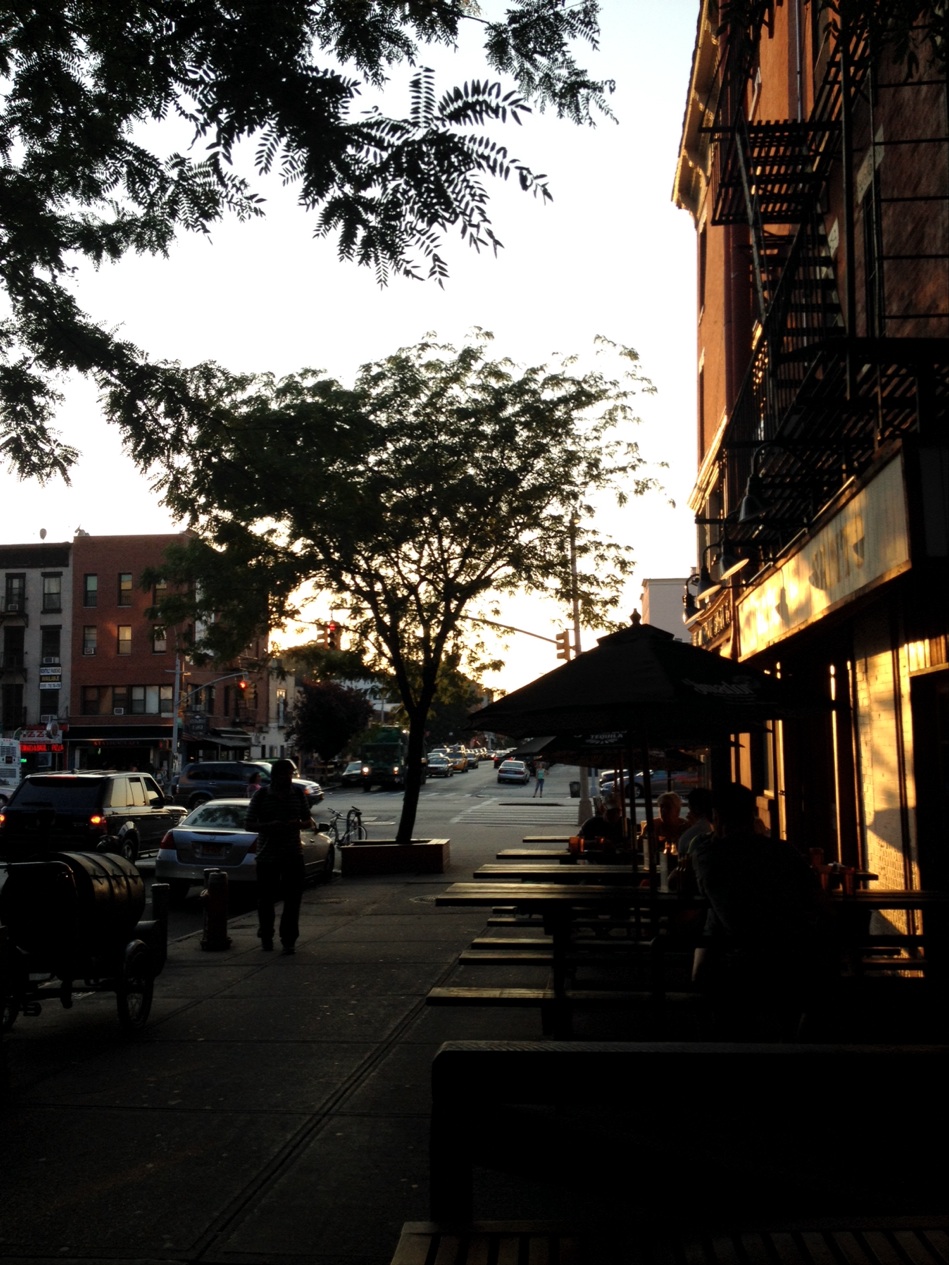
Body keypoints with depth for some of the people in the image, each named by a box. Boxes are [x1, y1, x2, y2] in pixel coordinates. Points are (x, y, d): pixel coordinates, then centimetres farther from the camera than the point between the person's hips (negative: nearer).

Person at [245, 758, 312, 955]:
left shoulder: (298, 794, 6)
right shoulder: (262, 795, -2)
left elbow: (308, 820, 13)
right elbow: (248, 824, -2)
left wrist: (299, 824, -11)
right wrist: (269, 826, -20)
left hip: (293, 855, 2)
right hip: (267, 855, -1)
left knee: (293, 898, -1)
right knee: (266, 898, 6)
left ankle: (289, 940, 7)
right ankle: (266, 937, 24)